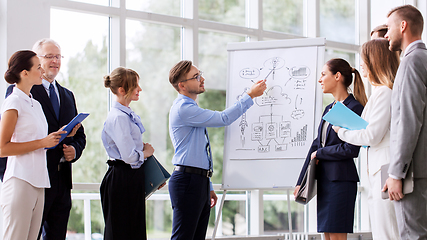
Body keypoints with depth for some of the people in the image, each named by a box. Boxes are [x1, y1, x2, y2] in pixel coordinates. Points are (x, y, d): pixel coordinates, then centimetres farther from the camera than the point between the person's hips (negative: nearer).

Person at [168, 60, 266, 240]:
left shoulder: (190, 108, 20)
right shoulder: (183, 108, -13)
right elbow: (224, 119, -17)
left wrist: (208, 188, 24)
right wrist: (250, 95, -8)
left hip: (200, 180, 10)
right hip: (187, 180, -10)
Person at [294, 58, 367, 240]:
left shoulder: (355, 108, -10)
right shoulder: (329, 109, 16)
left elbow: (351, 150, -17)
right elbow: (315, 146, 15)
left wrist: (320, 153, -5)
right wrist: (301, 182, 10)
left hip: (341, 179, -8)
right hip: (323, 178, 8)